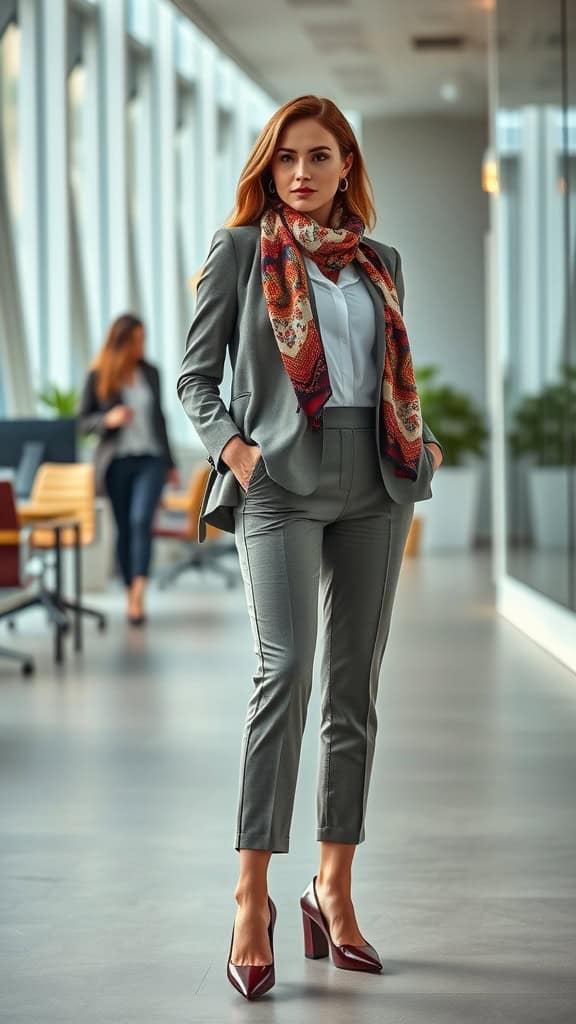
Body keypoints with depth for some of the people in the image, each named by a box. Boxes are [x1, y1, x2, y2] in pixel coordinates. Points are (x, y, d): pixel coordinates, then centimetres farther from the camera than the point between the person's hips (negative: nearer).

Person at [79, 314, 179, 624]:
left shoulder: (151, 373, 8)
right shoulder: (97, 377, -1)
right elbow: (84, 421, 2)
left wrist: (171, 463, 18)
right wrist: (109, 419, -19)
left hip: (151, 459, 0)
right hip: (117, 461, 0)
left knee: (141, 520, -18)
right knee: (124, 528, 5)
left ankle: (139, 595, -25)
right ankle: (130, 595, 15)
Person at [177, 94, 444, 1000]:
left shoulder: (380, 262, 16)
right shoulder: (240, 250, 5)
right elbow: (196, 374, 3)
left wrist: (425, 441, 3)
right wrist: (232, 445, -13)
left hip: (375, 483, 5)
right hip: (282, 480, -4)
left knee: (355, 682, 4)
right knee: (287, 665, -19)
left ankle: (334, 888, 12)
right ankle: (253, 894, -16)